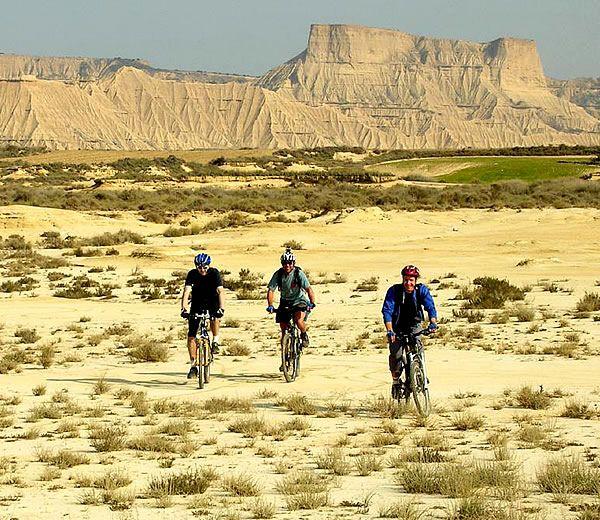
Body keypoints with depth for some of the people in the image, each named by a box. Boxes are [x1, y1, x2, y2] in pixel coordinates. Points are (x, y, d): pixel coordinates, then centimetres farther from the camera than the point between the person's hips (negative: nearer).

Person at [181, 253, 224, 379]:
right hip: (197, 303, 1)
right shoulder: (192, 274, -18)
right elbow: (186, 292, -29)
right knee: (191, 336, -6)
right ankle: (193, 366, 3)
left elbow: (220, 291, -30)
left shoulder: (214, 273, -21)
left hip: (212, 302, -1)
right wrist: (184, 308, -44)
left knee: (215, 317, -36)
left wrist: (221, 308, -45)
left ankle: (215, 342, -12)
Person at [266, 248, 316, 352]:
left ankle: (304, 335, 4)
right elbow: (271, 290, -16)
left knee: (299, 320, -28)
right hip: (285, 302, 3)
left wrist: (312, 303, -42)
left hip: (299, 301, -3)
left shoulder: (299, 273, -21)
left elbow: (308, 289, -27)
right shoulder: (278, 274, -14)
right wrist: (270, 305, -30)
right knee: (283, 328, -2)